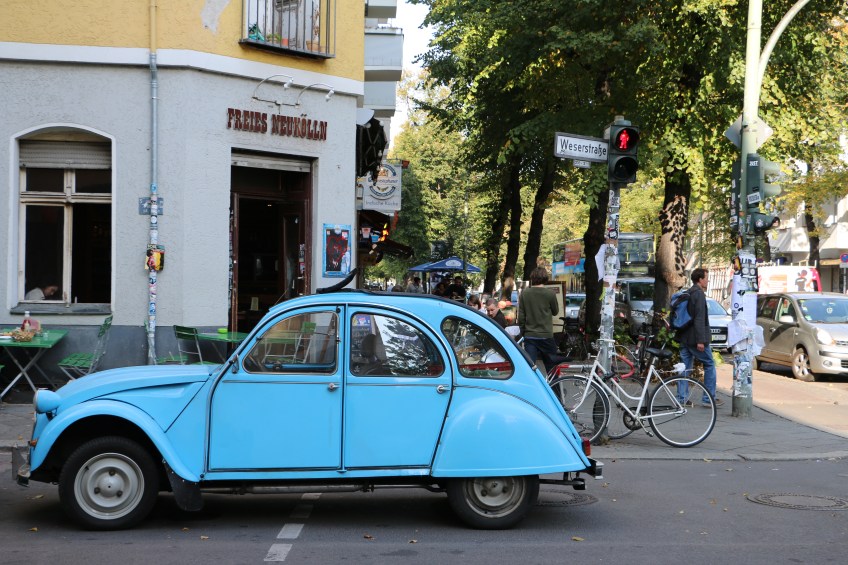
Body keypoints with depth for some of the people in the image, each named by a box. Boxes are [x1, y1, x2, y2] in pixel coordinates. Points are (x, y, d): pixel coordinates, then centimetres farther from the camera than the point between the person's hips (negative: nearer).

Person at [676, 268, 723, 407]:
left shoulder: (687, 294, 15)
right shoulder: (699, 294, -14)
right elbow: (699, 318, -21)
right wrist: (701, 340, -23)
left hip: (684, 338, 8)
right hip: (695, 338, -8)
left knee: (685, 368, 9)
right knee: (709, 365, 4)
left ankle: (682, 398, 8)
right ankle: (709, 398, 5)